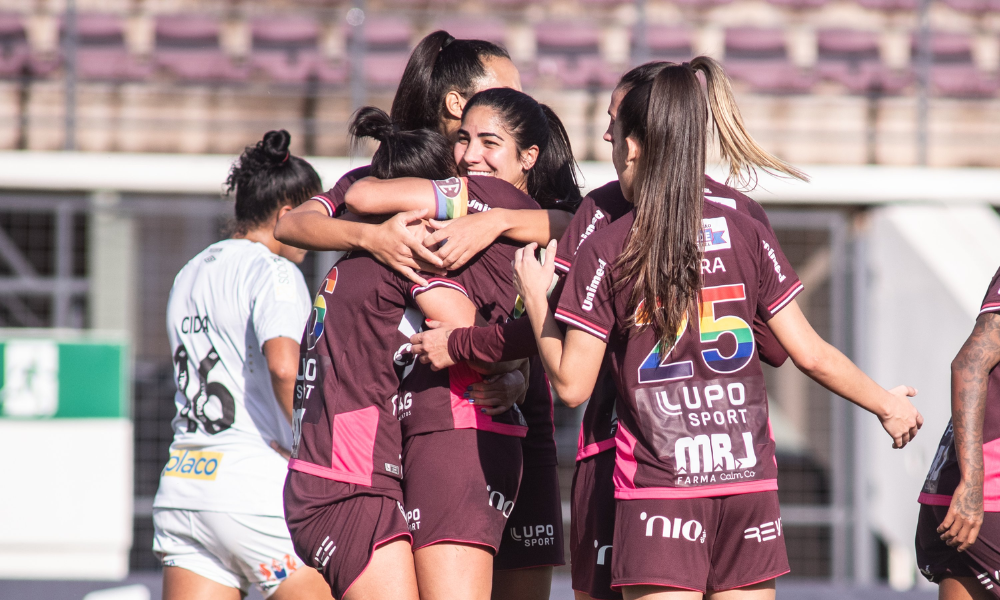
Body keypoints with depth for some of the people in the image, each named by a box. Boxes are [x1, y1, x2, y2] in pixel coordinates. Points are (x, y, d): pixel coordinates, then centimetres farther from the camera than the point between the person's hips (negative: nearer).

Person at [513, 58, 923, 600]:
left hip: (657, 484, -3)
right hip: (749, 478, 3)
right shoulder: (746, 235, 4)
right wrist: (886, 403, 20)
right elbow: (810, 354, 5)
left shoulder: (605, 253, -4)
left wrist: (534, 300, 11)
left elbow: (571, 386, -2)